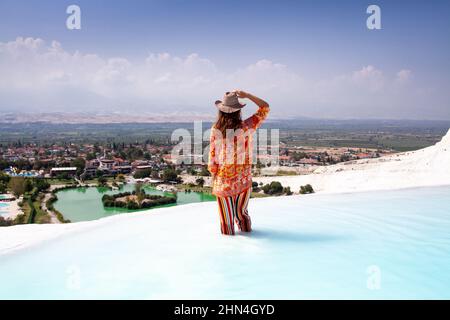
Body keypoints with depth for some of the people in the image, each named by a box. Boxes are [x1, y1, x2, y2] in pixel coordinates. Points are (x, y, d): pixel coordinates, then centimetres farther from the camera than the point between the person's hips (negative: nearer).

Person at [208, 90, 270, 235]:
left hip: (222, 178, 0)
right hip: (242, 179, 0)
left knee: (226, 213, 14)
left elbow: (212, 154, -3)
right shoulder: (245, 127, -12)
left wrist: (213, 175, 8)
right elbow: (265, 108, -1)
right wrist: (246, 95, -5)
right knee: (241, 211, 19)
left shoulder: (215, 129, -9)